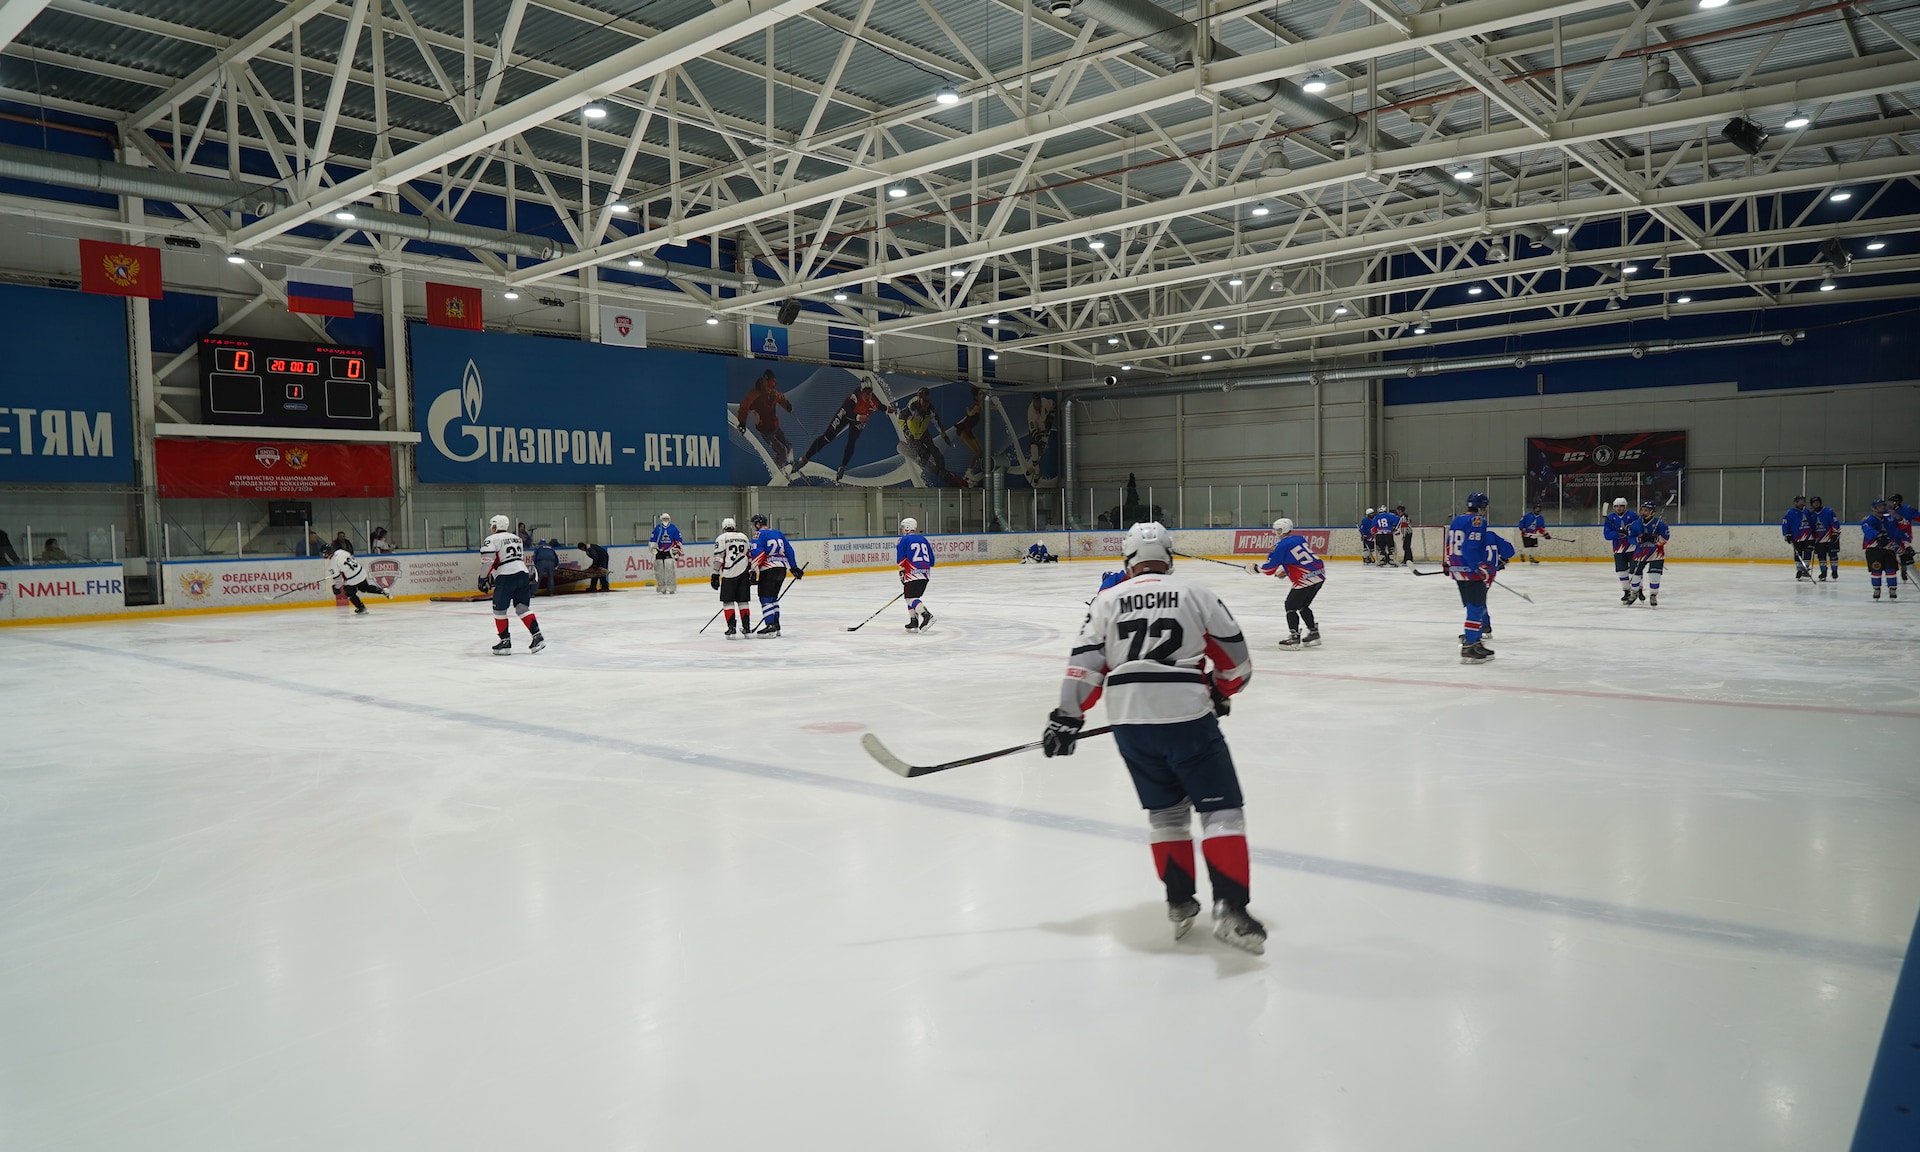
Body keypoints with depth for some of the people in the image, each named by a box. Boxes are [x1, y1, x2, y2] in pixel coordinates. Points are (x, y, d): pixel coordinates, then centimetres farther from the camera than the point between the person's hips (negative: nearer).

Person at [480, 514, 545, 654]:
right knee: (522, 607, 8)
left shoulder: (491, 540, -1)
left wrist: (483, 579, -6)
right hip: (523, 574, 7)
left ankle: (505, 642, 5)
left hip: (506, 577, -7)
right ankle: (537, 636, -4)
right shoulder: (517, 538, 23)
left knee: (499, 609, 6)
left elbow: (488, 561, -11)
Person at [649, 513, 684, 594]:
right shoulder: (657, 528, 5)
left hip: (670, 551, -2)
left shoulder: (673, 528, 4)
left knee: (670, 568, -12)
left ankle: (672, 588, -8)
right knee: (659, 570, 3)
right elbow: (652, 540, 9)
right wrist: (653, 548, 3)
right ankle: (662, 588, 11)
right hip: (659, 551, 2)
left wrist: (677, 550, 3)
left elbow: (678, 540, 7)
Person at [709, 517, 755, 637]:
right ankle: (747, 628, 12)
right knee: (743, 601, 12)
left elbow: (718, 558, -7)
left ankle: (732, 628, -7)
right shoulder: (744, 537, 15)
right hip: (744, 573, 4)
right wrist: (752, 572, 22)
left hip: (729, 573, -4)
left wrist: (715, 574, -5)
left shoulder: (721, 538, 0)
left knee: (728, 601, 2)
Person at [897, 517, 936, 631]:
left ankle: (927, 616, -28)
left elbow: (900, 558, -8)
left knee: (911, 598, -8)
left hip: (912, 574, -7)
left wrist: (902, 570, 6)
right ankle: (914, 623, 15)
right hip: (925, 574, 7)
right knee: (912, 597, 18)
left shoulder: (904, 540, -2)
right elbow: (931, 559, 16)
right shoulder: (923, 540, 17)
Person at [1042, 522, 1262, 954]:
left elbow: (1085, 665, 4)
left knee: (1166, 812, 19)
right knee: (1221, 809, 4)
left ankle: (1180, 905, 21)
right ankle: (1229, 907, -8)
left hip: (1129, 722, 3)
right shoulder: (1196, 595, 6)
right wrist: (1221, 692, 26)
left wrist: (1068, 717, 7)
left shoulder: (1107, 601, 11)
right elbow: (1236, 660, 9)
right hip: (1187, 716, -3)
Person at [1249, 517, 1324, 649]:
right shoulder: (1300, 538, 14)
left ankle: (1294, 638, -4)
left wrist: (1254, 567, 15)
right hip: (1320, 574, 8)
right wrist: (1285, 570, 31)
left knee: (1291, 606, 3)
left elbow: (1269, 568, -3)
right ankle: (1314, 634, 26)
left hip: (1306, 578, -8)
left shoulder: (1282, 546, -8)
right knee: (1303, 606, 22)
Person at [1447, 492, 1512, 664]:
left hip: (1457, 570, 9)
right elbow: (1471, 548, -23)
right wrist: (1480, 567, -21)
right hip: (1471, 572, -9)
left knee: (1474, 607, 17)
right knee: (1477, 608, -7)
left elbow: (1450, 545, 18)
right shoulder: (1477, 521, -13)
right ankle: (1469, 647, -11)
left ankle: (1472, 640, 19)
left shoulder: (1456, 521, 14)